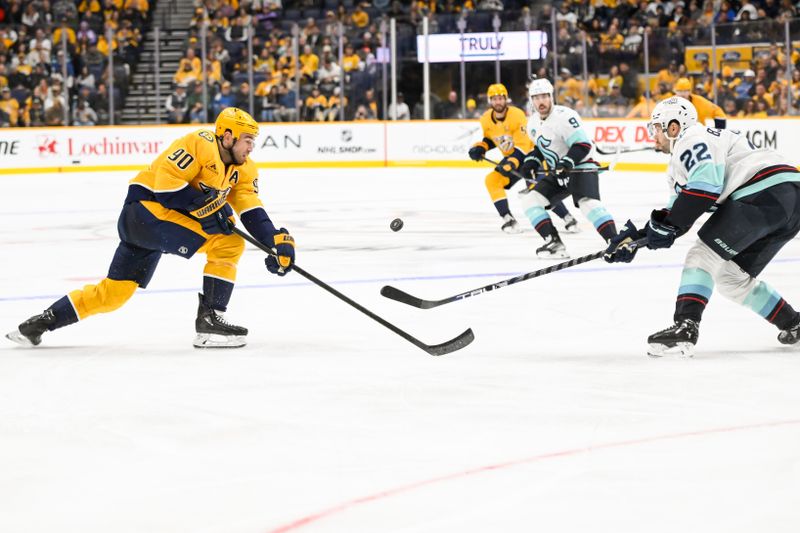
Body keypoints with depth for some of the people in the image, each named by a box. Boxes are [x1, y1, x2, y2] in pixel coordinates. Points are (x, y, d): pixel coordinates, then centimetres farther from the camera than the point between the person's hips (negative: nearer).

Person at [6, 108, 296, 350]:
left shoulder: (243, 169, 10)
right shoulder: (200, 144, -17)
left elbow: (252, 211, 3)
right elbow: (166, 182, -23)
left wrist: (278, 240, -12)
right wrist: (204, 206, -25)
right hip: (146, 208, -9)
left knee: (114, 292, 11)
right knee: (227, 243, -18)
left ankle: (41, 323, 19)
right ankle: (209, 320, -15)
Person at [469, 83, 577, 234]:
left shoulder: (517, 115, -25)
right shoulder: (486, 119, -7)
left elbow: (522, 145, -27)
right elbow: (489, 139, 13)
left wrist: (512, 163, -40)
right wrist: (479, 148, -8)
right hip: (511, 158, 6)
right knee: (492, 180, -16)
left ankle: (568, 219, -8)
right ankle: (508, 220, -13)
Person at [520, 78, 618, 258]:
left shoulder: (564, 116, -20)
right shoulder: (533, 122, 7)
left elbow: (583, 145, -24)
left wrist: (568, 162, -36)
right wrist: (532, 161, 6)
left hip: (581, 167, -9)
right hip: (558, 173, 9)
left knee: (588, 203, -31)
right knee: (531, 200, -2)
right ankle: (554, 242, -3)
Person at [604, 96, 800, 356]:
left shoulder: (691, 140, -2)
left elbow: (706, 184, -18)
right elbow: (679, 211, 29)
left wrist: (666, 225, -13)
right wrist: (635, 238, 21)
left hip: (765, 193, -10)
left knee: (703, 254, -10)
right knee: (732, 277, 17)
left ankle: (685, 327, -20)